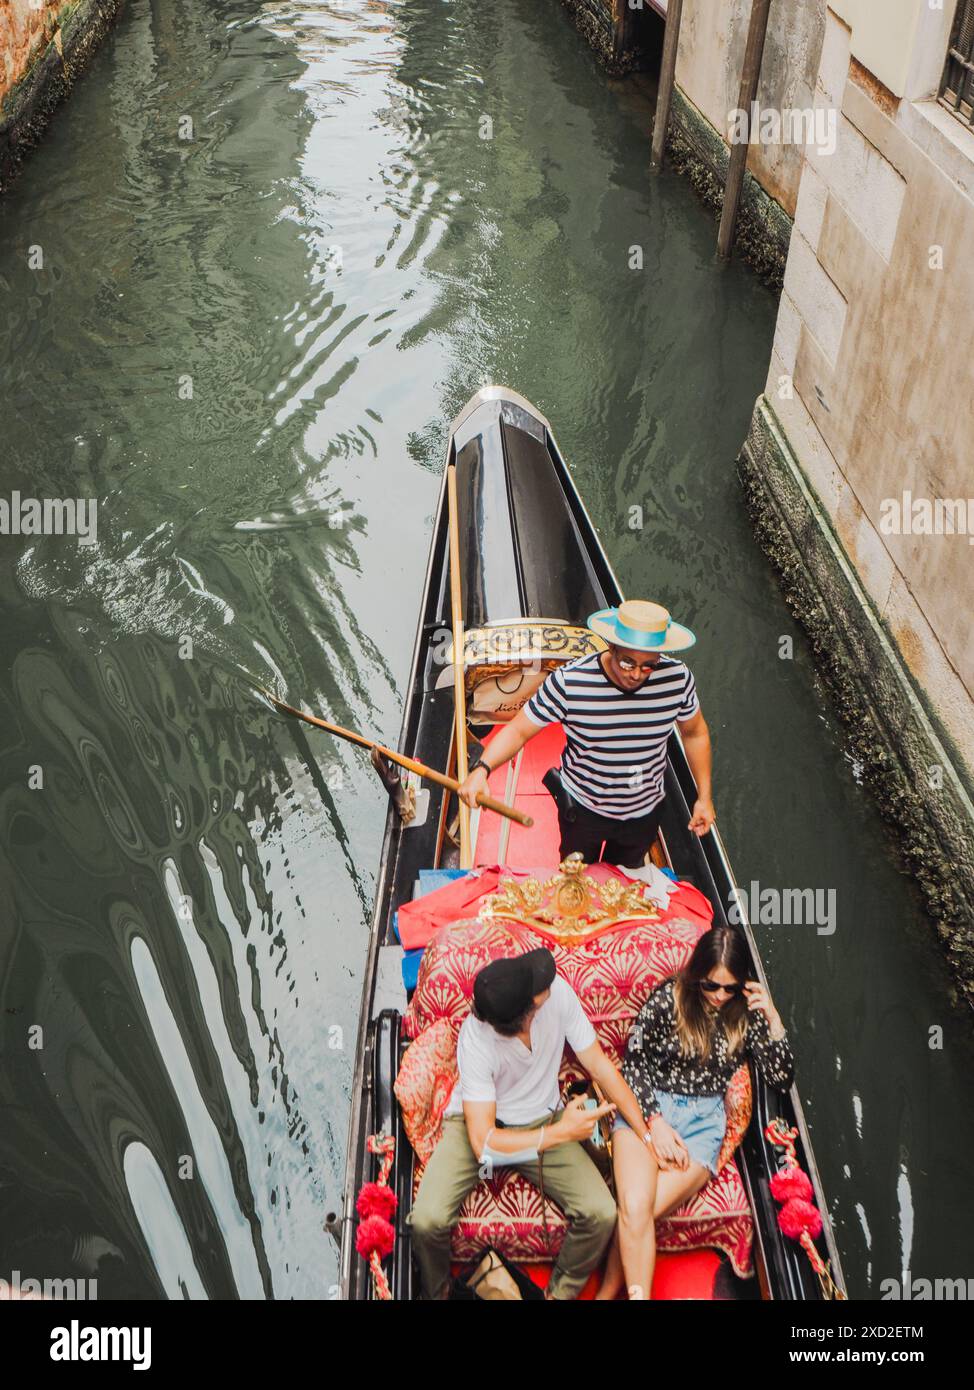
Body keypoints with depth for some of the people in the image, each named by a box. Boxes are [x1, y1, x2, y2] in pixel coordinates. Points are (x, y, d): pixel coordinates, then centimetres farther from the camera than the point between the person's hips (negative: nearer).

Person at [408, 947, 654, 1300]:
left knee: (602, 1214, -18)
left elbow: (600, 1066, -11)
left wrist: (647, 1134, -13)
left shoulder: (558, 993, -24)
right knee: (428, 1220, -26)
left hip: (542, 1120, 3)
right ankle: (437, 1291, 8)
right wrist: (562, 1132, -30)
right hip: (478, 1124, -3)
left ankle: (560, 1292, 11)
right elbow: (483, 1143, -30)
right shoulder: (476, 1041, -32)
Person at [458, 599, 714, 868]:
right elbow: (518, 730, -23)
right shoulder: (569, 681, -30)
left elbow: (695, 732, -2)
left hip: (645, 811, 2)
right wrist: (482, 768, -41)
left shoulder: (676, 677, -21)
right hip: (582, 808, -2)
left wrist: (704, 797, 0)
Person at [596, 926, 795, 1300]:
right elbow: (634, 1063, -3)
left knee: (638, 1211, -22)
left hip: (703, 1120, 1)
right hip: (646, 1107, -1)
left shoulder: (746, 1015, 3)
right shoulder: (668, 998, -5)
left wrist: (773, 1019, -11)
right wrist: (654, 1122, -14)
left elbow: (782, 1079, 1)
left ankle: (607, 1292, -2)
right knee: (634, 1208, -28)